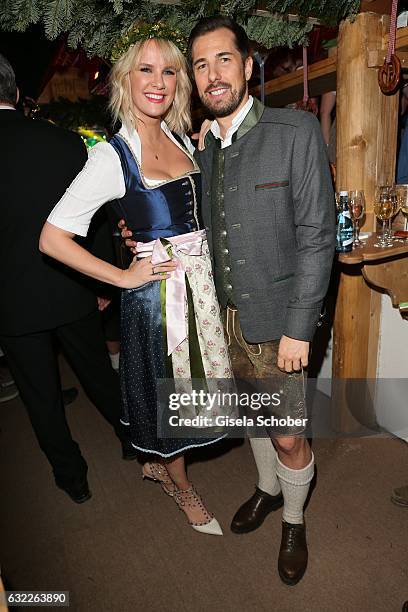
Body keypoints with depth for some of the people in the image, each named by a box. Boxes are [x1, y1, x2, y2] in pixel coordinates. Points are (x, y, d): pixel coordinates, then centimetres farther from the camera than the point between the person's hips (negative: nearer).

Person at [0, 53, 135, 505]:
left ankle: (72, 477, 32)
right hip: (72, 292, 3)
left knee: (41, 395, 15)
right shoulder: (65, 141, -6)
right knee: (97, 371, 22)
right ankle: (131, 439, 41)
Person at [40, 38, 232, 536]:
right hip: (156, 290, -6)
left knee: (192, 380, 18)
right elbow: (52, 238, -15)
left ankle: (158, 462, 46)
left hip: (202, 281, 7)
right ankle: (181, 487, 39)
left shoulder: (182, 140, 7)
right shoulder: (111, 156, -13)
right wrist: (123, 278, -13)